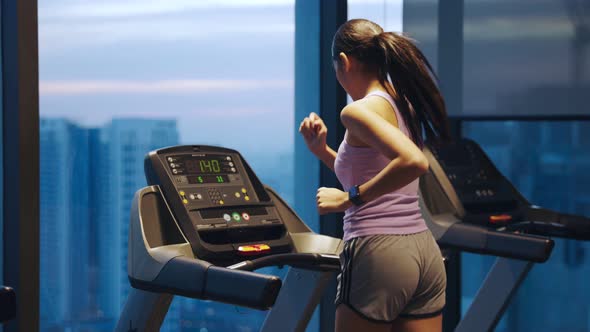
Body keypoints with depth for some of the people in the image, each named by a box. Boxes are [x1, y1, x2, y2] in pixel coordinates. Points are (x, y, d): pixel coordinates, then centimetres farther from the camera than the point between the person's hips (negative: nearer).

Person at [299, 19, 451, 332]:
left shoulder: (359, 110, -12)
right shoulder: (404, 106, 15)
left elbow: (414, 162, -28)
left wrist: (349, 198, -20)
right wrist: (322, 150, 17)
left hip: (378, 256, -8)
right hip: (425, 253, 8)